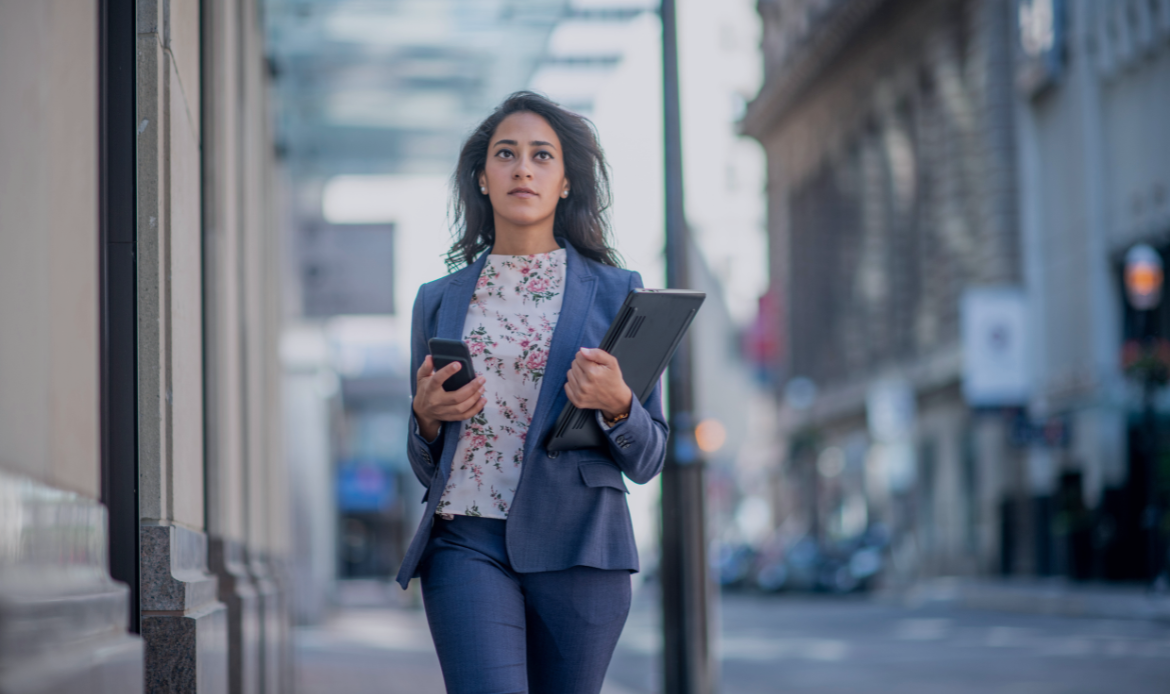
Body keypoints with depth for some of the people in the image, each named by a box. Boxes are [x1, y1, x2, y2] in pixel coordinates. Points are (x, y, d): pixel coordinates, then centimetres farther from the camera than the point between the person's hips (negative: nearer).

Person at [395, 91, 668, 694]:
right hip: (466, 543, 0)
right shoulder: (439, 301, 13)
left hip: (578, 550, 0)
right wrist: (426, 414, -3)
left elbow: (647, 461, 7)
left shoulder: (615, 293, 8)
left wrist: (615, 404, -13)